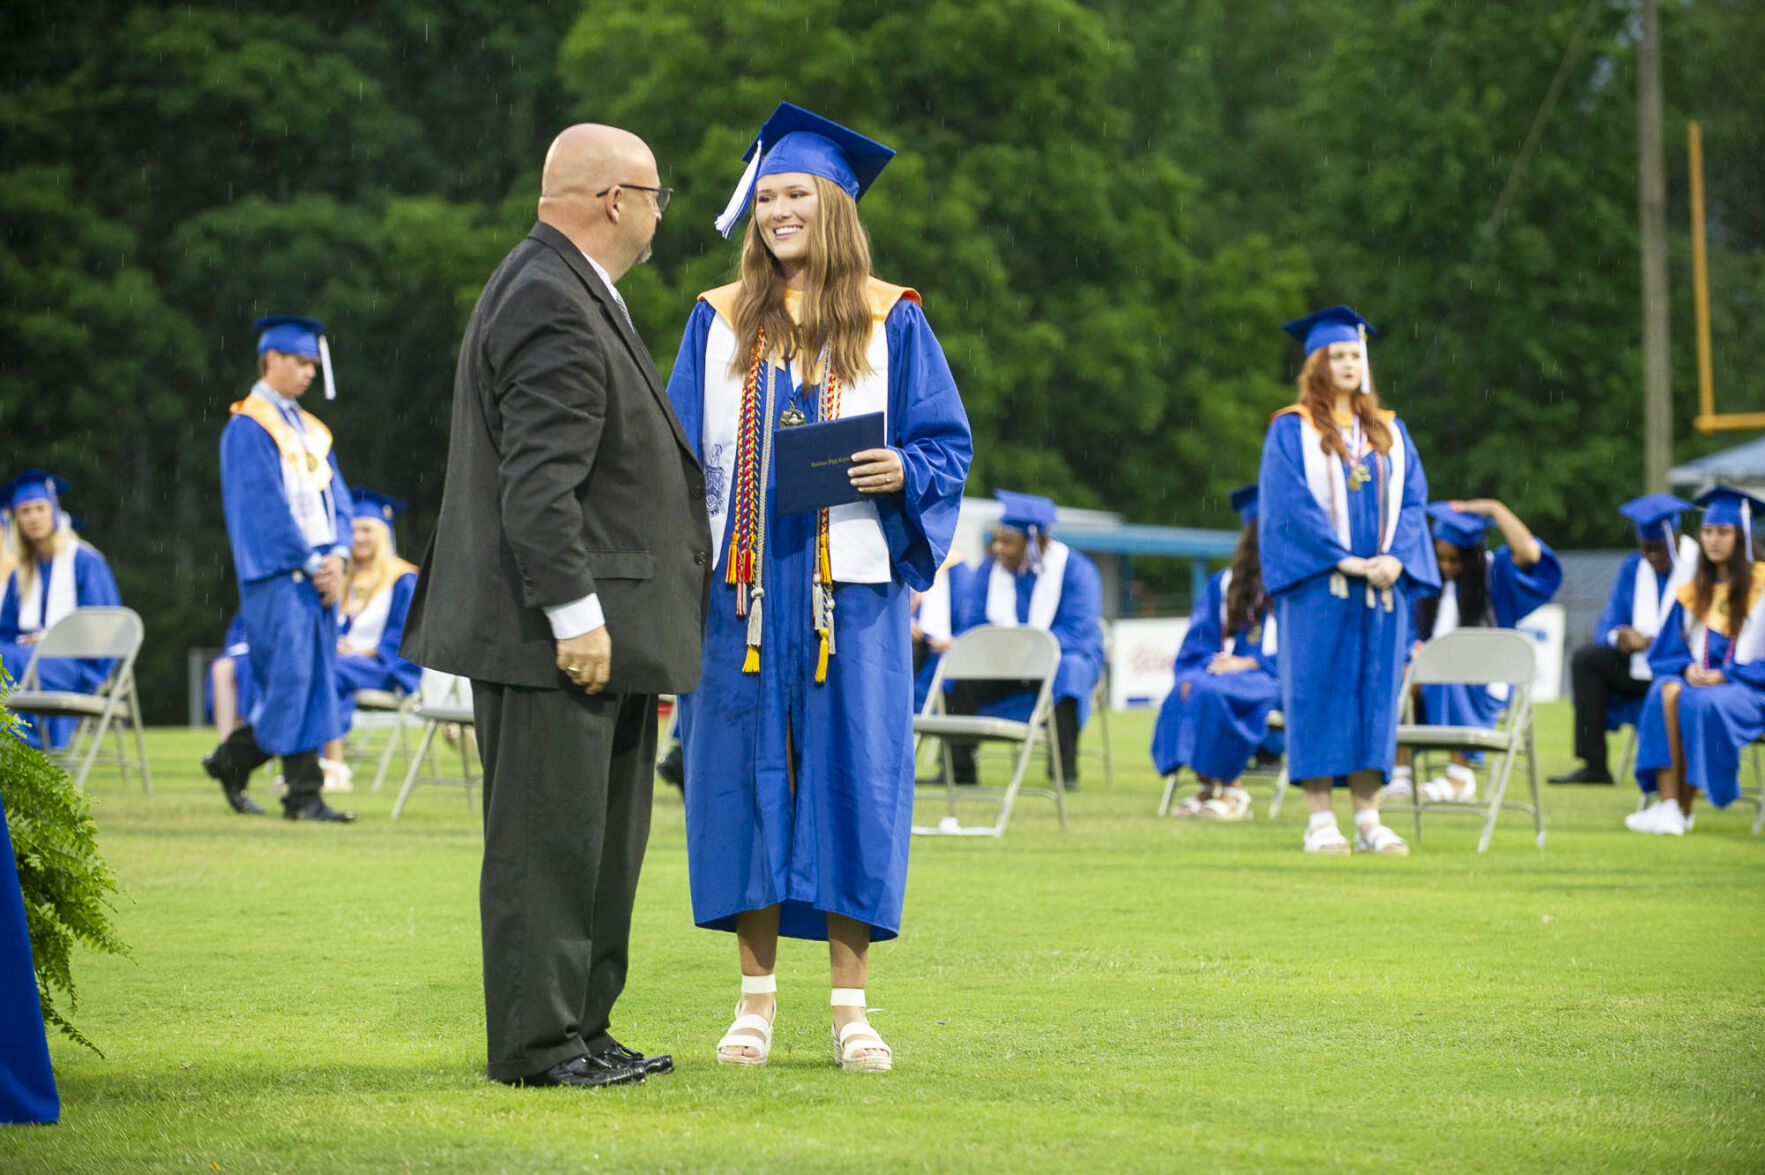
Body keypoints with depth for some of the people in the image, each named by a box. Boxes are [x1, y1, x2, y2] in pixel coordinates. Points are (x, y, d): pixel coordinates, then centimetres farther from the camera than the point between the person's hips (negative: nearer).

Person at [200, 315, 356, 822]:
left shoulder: (312, 430, 19)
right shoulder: (247, 428, -5)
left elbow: (335, 496, 14)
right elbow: (263, 504, -11)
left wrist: (337, 555, -3)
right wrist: (312, 561, -13)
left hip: (317, 571, 8)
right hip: (276, 574, -8)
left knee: (313, 679, 5)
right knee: (290, 676, -9)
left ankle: (232, 761, 20)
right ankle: (303, 795, -6)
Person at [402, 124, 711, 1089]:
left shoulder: (565, 290, 18)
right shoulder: (552, 305, -17)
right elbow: (538, 482, -22)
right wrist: (575, 613, -23)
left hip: (588, 621, 11)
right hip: (553, 637, -11)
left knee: (599, 838, 15)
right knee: (548, 838, -5)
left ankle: (579, 1028, 22)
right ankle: (534, 1044, 1)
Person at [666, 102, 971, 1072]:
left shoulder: (890, 322, 5)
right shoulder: (719, 321, 11)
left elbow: (946, 443, 5)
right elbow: (681, 452, 10)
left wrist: (903, 472, -16)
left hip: (849, 586, -2)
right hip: (741, 583, 2)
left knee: (852, 775, -3)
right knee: (744, 774, 2)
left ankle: (850, 1006, 3)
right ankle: (756, 1000, 9)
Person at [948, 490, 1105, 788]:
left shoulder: (1075, 569, -14)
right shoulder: (989, 568, -1)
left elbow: (1078, 631, -22)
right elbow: (972, 624, -1)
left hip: (1064, 655, -4)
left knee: (1068, 669, -38)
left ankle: (1066, 770, -34)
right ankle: (959, 766, -20)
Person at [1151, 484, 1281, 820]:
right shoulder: (1223, 586, 16)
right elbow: (1195, 647, 13)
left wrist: (1250, 663, -15)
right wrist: (1213, 662, -10)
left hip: (1273, 682, -4)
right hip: (1225, 669, 4)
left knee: (1209, 690, -34)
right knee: (1186, 689, -30)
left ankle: (1228, 790, -22)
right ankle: (1210, 786, -23)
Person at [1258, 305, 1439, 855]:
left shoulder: (1389, 432, 14)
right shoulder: (1291, 430, 1)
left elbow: (1412, 499, 8)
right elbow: (1289, 503, -8)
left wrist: (1396, 558, -9)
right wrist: (1342, 560, -16)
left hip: (1382, 583, 4)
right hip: (1318, 584, -4)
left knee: (1376, 691, 2)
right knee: (1318, 690, -4)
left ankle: (1368, 819, 4)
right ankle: (1320, 820, -1)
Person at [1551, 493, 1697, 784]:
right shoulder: (1634, 569, 7)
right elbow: (1607, 627, 7)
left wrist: (1650, 642, -26)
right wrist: (1619, 637, -18)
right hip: (1642, 664, 6)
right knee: (1584, 659, -13)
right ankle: (1594, 767, -16)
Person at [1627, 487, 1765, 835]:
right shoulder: (1693, 591, 15)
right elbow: (1667, 651, 13)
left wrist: (1723, 674, -17)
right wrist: (1687, 668, -9)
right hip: (1699, 679, 4)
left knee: (1701, 703, -36)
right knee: (1667, 693, -31)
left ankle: (1683, 808, -24)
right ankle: (1666, 803, -39)